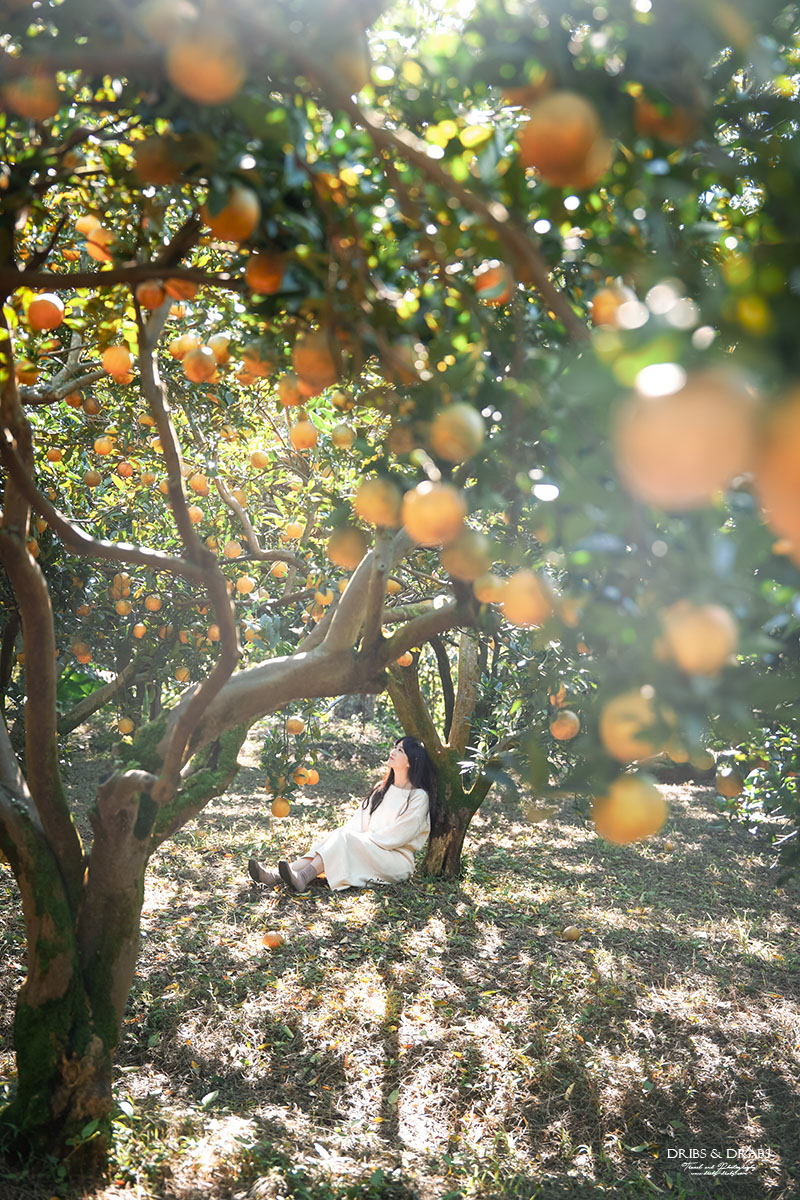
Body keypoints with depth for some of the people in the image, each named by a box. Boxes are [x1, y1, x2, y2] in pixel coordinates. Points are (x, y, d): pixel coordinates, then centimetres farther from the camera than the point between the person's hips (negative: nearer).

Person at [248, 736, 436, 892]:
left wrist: (361, 840, -14)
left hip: (398, 860, -6)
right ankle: (276, 876, -36)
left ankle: (302, 878, -45)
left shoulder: (419, 797, -7)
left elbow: (396, 837, -13)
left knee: (344, 837, -27)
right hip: (370, 851, 6)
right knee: (337, 836, -21)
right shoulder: (382, 789, 17)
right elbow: (359, 819, 9)